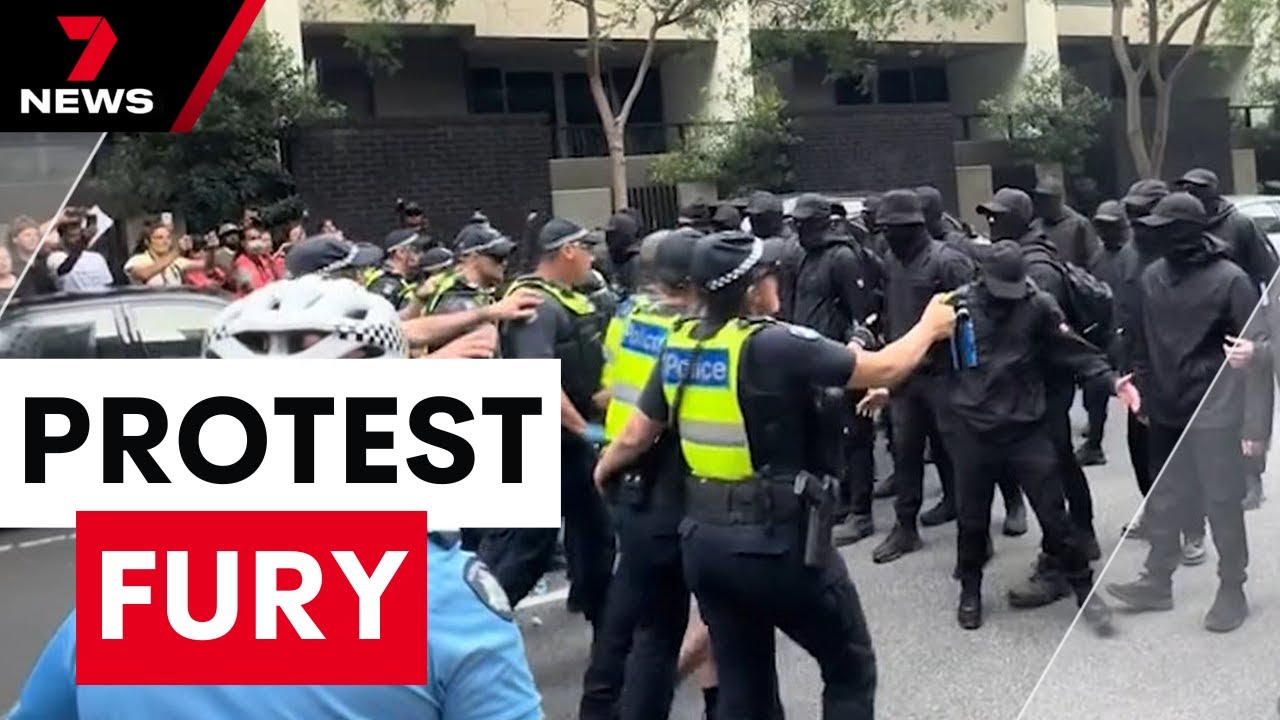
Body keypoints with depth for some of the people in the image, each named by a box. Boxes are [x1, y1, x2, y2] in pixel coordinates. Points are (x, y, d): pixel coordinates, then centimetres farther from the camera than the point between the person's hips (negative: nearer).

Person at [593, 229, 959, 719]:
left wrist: (603, 469, 30)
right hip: (777, 541, -6)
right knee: (851, 669, 15)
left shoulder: (679, 345, 1)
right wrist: (930, 327, 8)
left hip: (703, 539, 7)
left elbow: (636, 436, 9)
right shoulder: (776, 345, -18)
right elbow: (884, 369, -11)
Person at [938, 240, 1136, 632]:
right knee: (972, 517, 13)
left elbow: (1076, 352, -3)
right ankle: (970, 590, 34)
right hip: (970, 429, 1)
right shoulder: (959, 304, -4)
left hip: (1026, 428, 0)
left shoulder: (1039, 305, -5)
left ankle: (1083, 589, 23)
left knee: (1053, 513, 4)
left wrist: (1112, 382, -16)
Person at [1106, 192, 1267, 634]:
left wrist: (1251, 418, -15)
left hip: (1214, 414, -5)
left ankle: (1231, 591, 20)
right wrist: (1142, 393, 10)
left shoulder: (1229, 279, -12)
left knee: (1222, 504, 6)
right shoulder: (1153, 277, 4)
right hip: (1166, 411, 5)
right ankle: (1158, 581, 26)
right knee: (1163, 501, 14)